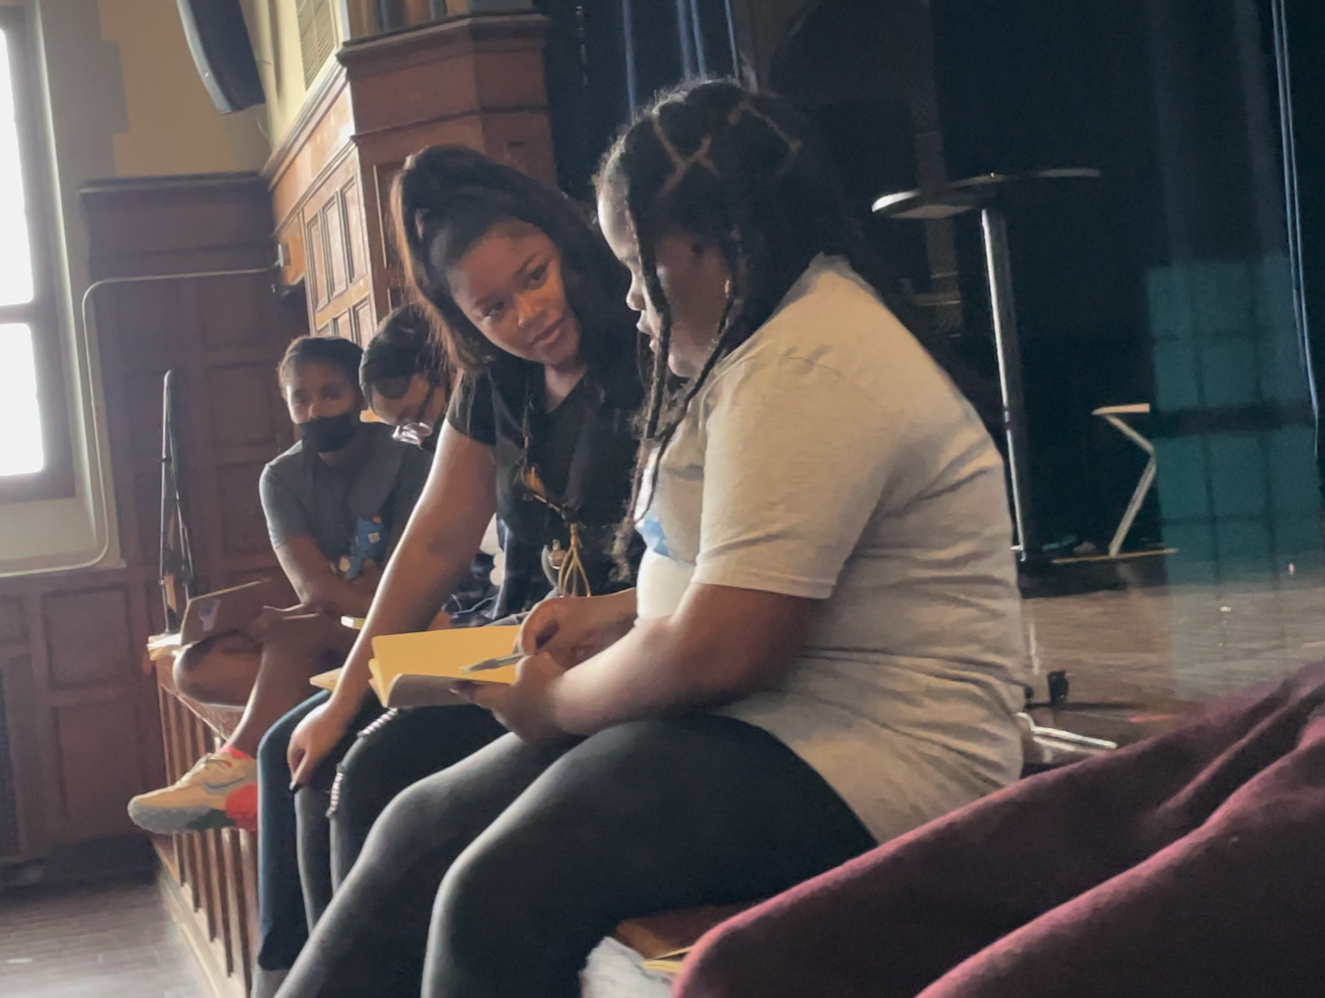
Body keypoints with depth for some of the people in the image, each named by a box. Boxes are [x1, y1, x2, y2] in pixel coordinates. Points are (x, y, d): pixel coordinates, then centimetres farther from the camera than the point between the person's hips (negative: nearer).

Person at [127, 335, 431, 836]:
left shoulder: (405, 463, -7)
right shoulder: (282, 477, 3)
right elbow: (313, 586, -11)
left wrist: (279, 619, -18)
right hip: (326, 634, 6)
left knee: (292, 634, -32)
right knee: (198, 667, -17)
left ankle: (235, 772, -32)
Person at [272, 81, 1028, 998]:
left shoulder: (809, 369, -18)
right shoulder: (773, 337, 16)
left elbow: (721, 650, -22)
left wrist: (556, 703, -6)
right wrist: (612, 614, 13)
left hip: (860, 768, -11)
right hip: (742, 718, 11)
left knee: (500, 895, -27)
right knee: (421, 829, 1)